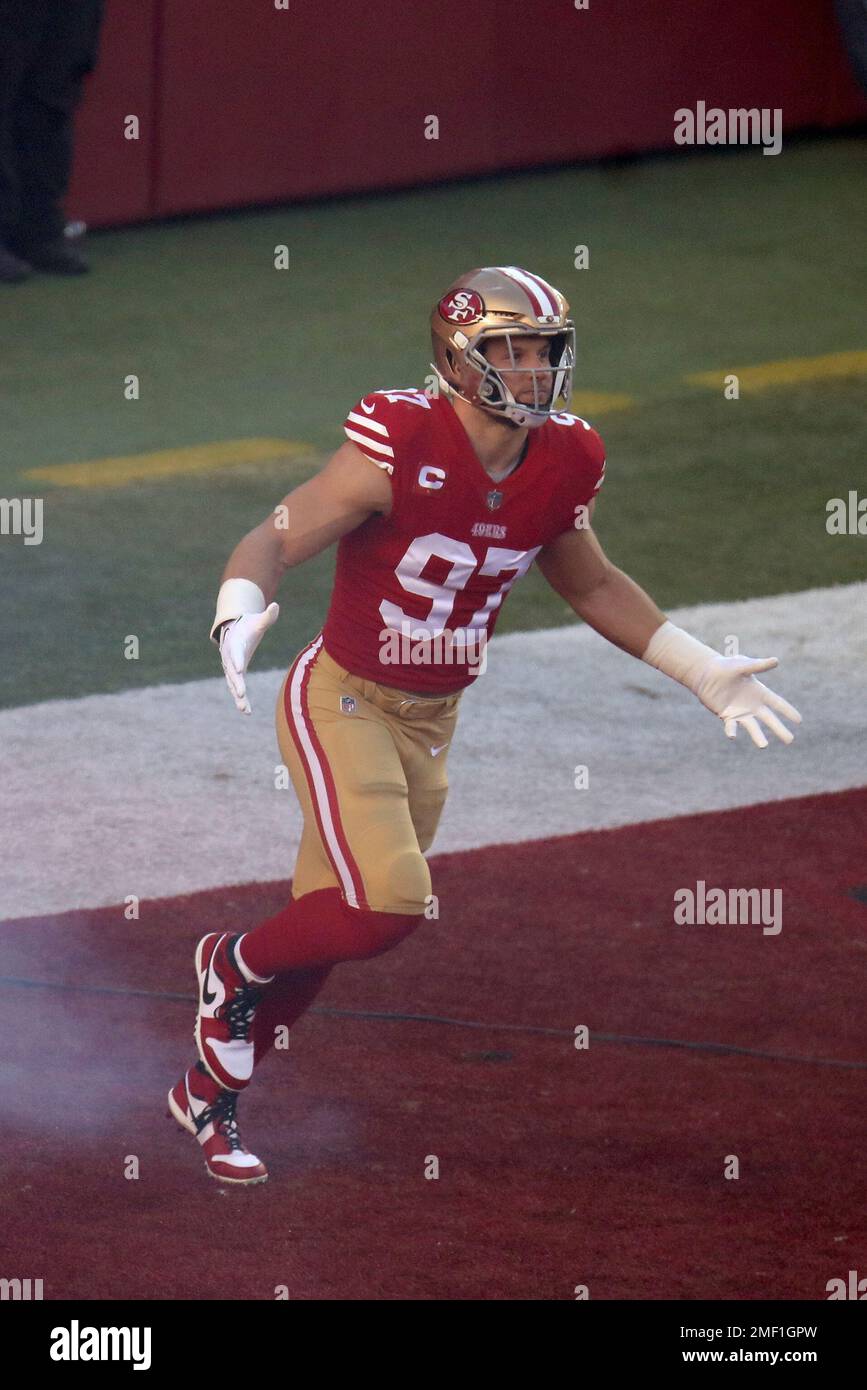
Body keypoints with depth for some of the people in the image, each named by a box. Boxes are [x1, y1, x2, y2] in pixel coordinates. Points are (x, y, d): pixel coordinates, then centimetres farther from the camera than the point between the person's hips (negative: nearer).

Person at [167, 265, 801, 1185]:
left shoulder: (560, 464, -2)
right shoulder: (400, 447, -22)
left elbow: (591, 586, 16)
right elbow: (274, 541, -21)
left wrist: (703, 671, 15)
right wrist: (239, 620, -42)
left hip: (431, 724, 6)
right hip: (341, 703, -6)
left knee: (327, 926, 11)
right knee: (386, 908, -20)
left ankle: (209, 1093, 31)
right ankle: (234, 964, 10)